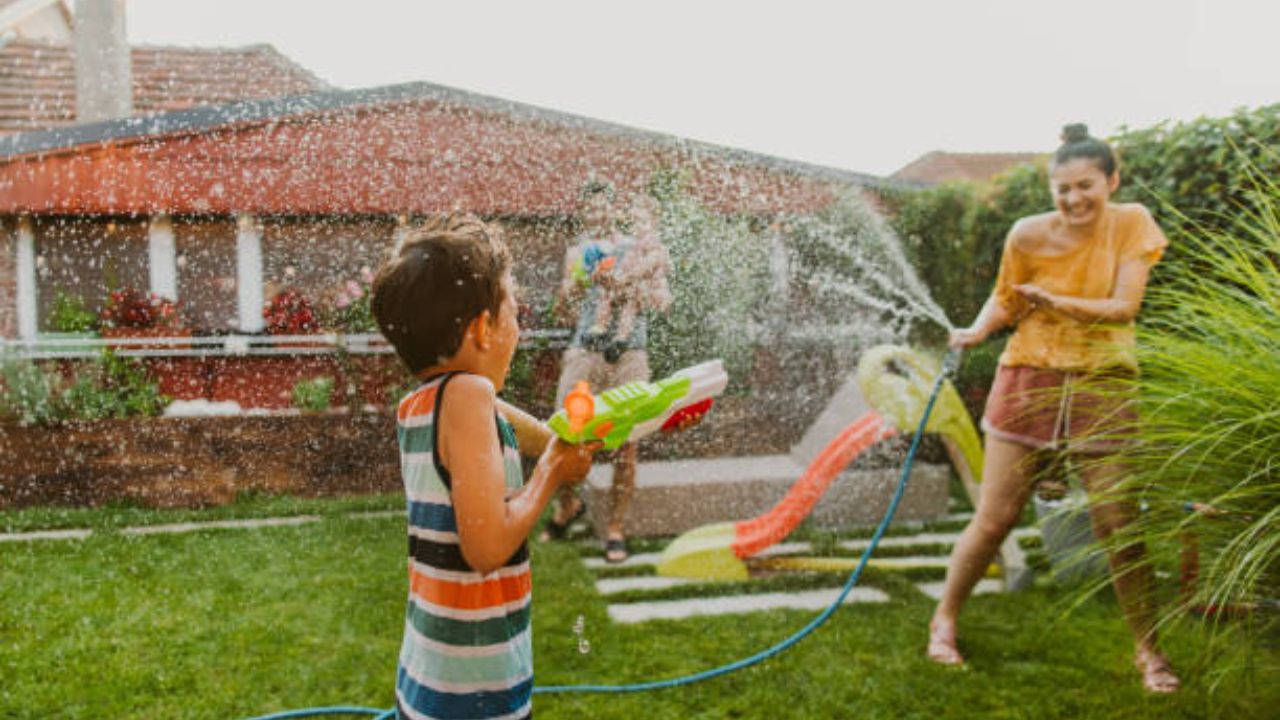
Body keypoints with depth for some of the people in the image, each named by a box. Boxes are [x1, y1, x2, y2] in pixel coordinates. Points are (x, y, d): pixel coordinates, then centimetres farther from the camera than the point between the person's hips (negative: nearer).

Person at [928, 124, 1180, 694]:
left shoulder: (1131, 223, -4)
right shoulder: (1029, 235, -7)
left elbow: (1125, 306, -12)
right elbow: (1005, 297, 4)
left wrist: (1057, 301, -27)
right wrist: (978, 329, -17)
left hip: (1104, 386, 1)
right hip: (1031, 381, 0)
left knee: (1118, 524, 0)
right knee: (994, 519, 1)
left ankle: (1148, 650, 21)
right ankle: (944, 619, 22)